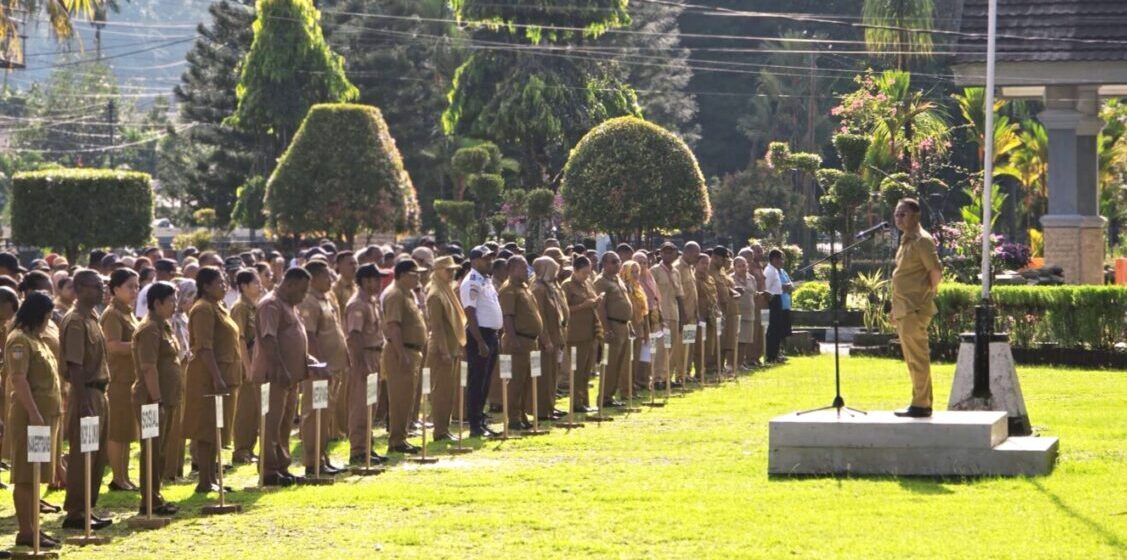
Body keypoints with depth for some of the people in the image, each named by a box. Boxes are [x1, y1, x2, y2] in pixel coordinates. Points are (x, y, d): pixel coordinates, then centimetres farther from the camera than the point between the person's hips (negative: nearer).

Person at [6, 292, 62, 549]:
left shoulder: (35, 338, 16)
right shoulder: (19, 340, -13)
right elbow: (18, 380, -20)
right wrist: (34, 414, -23)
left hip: (43, 414, 10)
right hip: (29, 416, -10)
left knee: (35, 475, 12)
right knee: (25, 476, -6)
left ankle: (33, 528, 16)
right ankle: (26, 532, -5)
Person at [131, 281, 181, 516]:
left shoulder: (163, 327, 16)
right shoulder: (149, 330, -16)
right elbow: (149, 368, -21)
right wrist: (157, 400, -23)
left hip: (166, 398, 10)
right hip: (153, 399, -10)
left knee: (161, 450, 13)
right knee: (153, 450, -5)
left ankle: (155, 497, 20)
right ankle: (150, 501, -1)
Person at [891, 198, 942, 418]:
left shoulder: (922, 241, -11)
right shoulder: (906, 241, 18)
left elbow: (936, 272, -18)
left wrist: (926, 296, -8)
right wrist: (896, 308, 20)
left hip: (915, 309, -10)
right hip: (904, 309, 10)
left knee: (917, 358, -7)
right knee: (913, 358, 13)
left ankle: (921, 405, -5)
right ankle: (921, 403, 18)